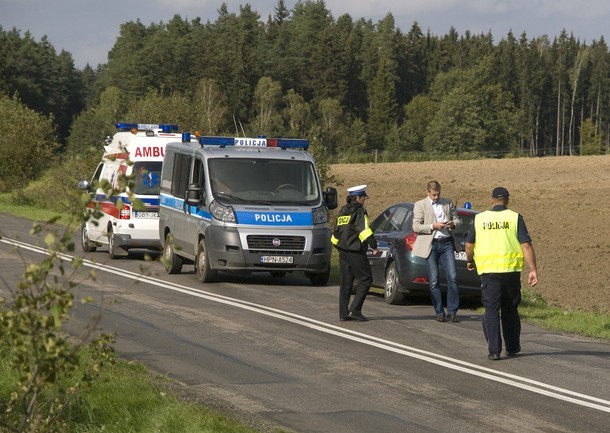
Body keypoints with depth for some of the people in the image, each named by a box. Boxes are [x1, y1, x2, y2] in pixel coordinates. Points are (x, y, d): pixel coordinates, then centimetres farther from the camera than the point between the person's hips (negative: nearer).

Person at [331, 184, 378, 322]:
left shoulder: (343, 211, 14)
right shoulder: (359, 211, -10)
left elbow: (337, 231, 19)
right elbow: (364, 231, -19)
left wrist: (337, 245, 30)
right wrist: (373, 246, -16)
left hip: (343, 251, 8)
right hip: (355, 252, -8)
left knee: (345, 282, 10)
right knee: (365, 280, -1)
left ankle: (343, 313, 8)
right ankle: (355, 310, -10)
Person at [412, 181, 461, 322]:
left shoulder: (448, 203, 13)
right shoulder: (420, 205, 3)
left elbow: (456, 219, 20)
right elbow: (416, 227, -3)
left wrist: (453, 224, -4)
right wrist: (433, 226, -15)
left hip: (446, 243, 2)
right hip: (430, 245, -2)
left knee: (452, 278, -6)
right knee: (434, 281, -1)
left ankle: (452, 311, 1)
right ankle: (439, 313, 5)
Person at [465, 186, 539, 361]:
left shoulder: (480, 219, 3)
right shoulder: (514, 218, -2)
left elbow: (469, 245, 10)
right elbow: (526, 245, -8)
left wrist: (469, 261, 29)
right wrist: (533, 270, -7)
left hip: (488, 271, 0)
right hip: (511, 270, 0)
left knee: (491, 311, 2)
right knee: (510, 310, 15)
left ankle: (494, 350, -5)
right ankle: (512, 347, 21)